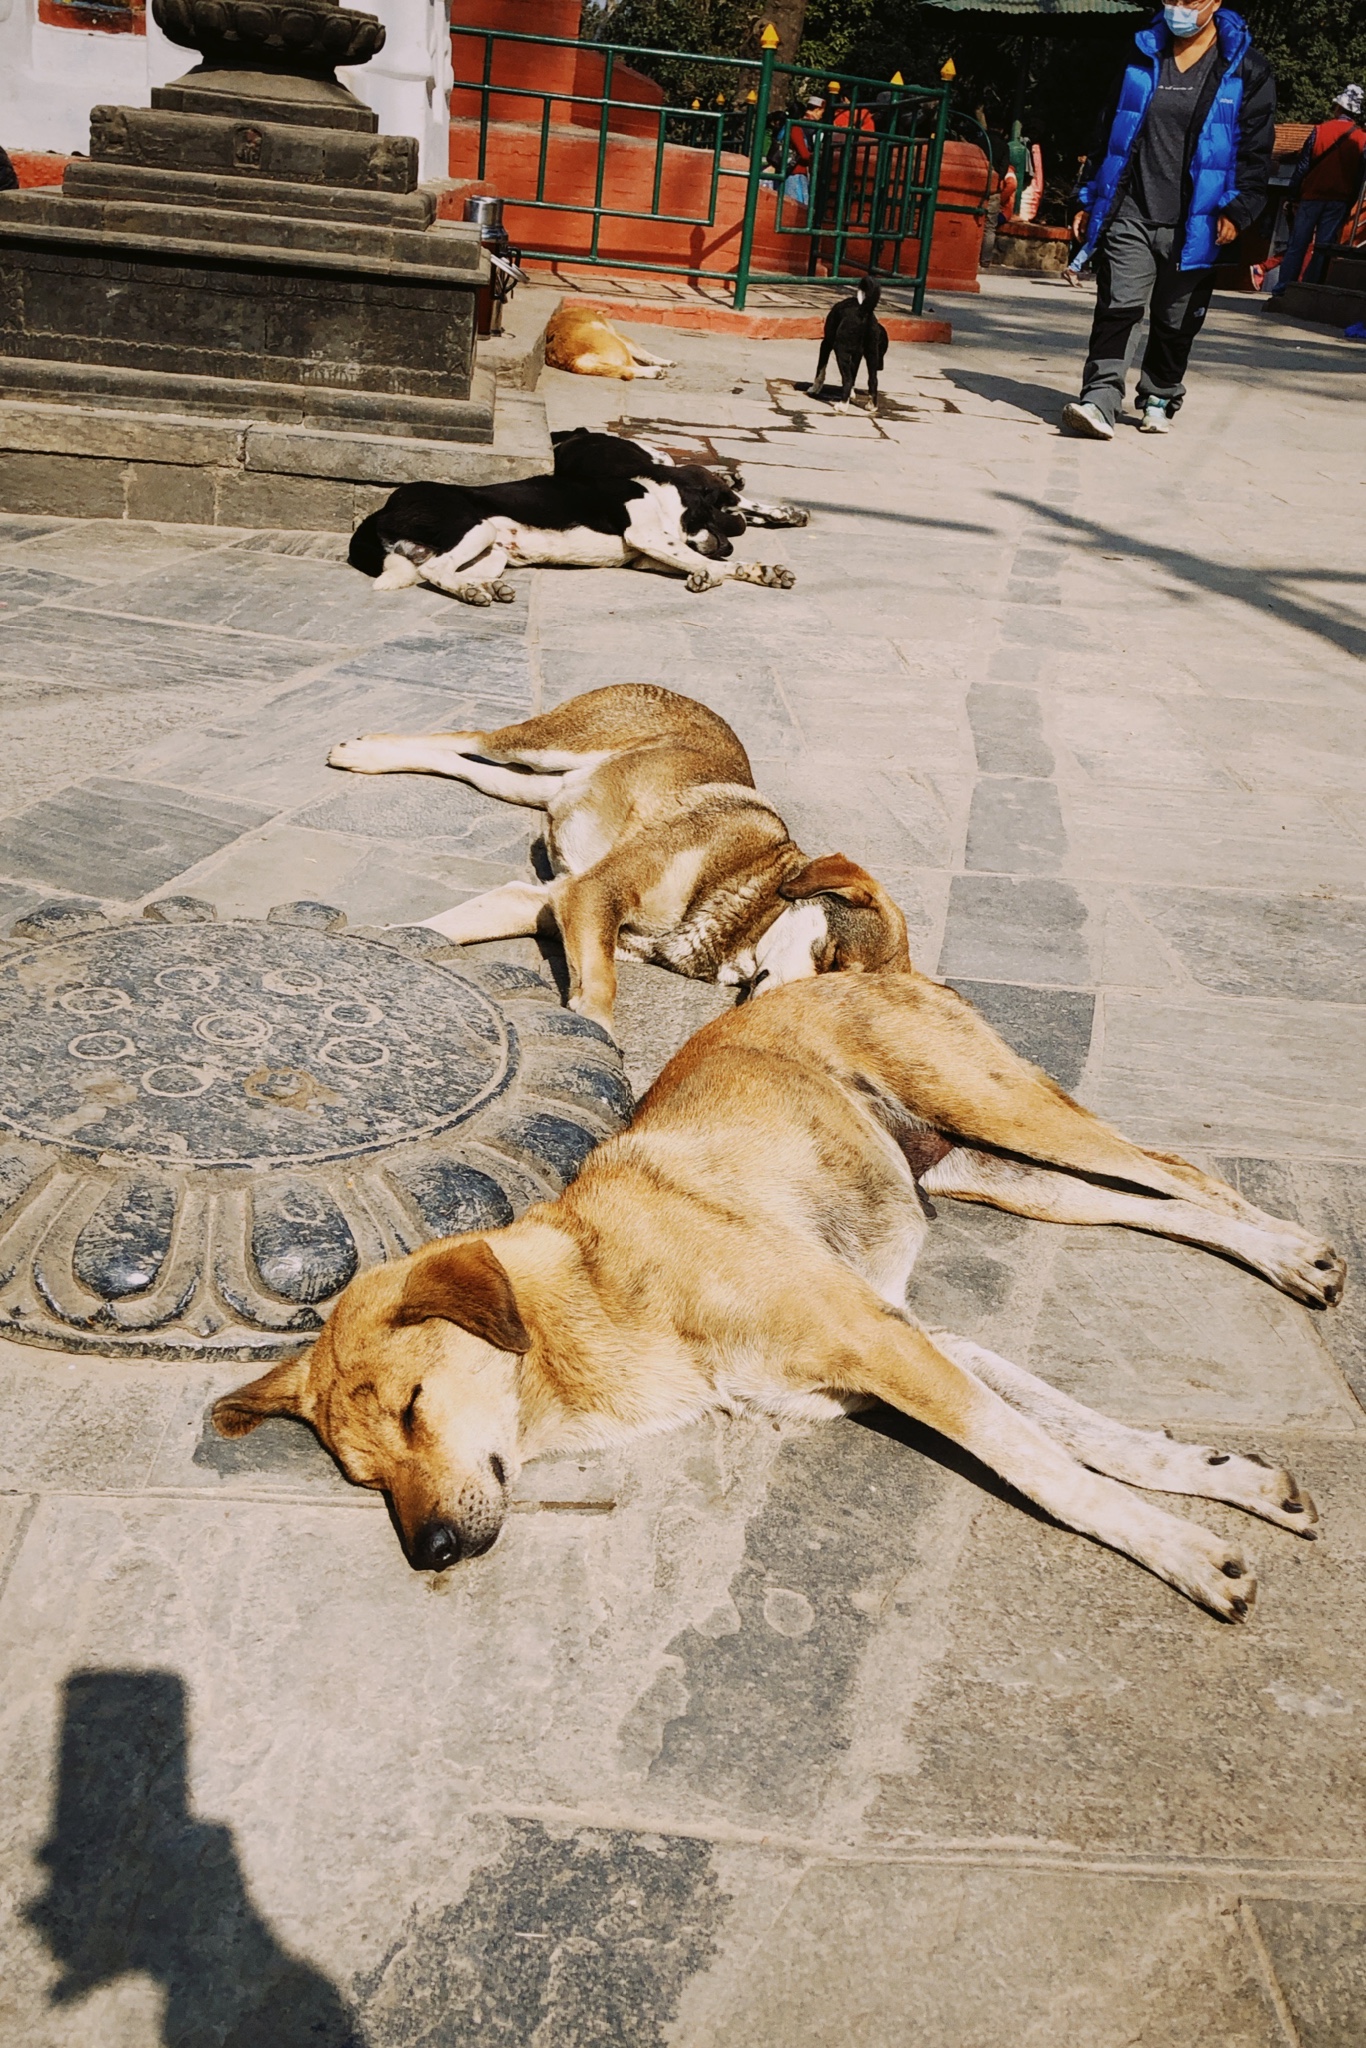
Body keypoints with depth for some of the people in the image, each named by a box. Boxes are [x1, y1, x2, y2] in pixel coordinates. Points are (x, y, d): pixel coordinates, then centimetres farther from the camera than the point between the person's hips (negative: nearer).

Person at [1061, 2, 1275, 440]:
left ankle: (1160, 398, 24)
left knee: (1176, 321, 8)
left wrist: (1237, 209, -11)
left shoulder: (1246, 69, 2)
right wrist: (1088, 199, 13)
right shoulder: (1141, 55, 11)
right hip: (1130, 216, 1)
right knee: (1117, 308, -12)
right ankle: (1100, 400, -18)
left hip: (1193, 227, -1)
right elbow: (1108, 130, 16)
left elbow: (1256, 149, 1)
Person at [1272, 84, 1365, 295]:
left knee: (1297, 244, 0)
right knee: (1323, 247, 4)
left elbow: (1302, 167, -3)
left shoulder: (1321, 130, -2)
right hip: (1339, 200, 1)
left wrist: (1295, 197, 5)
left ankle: (1281, 291, -6)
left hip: (1312, 196, -1)